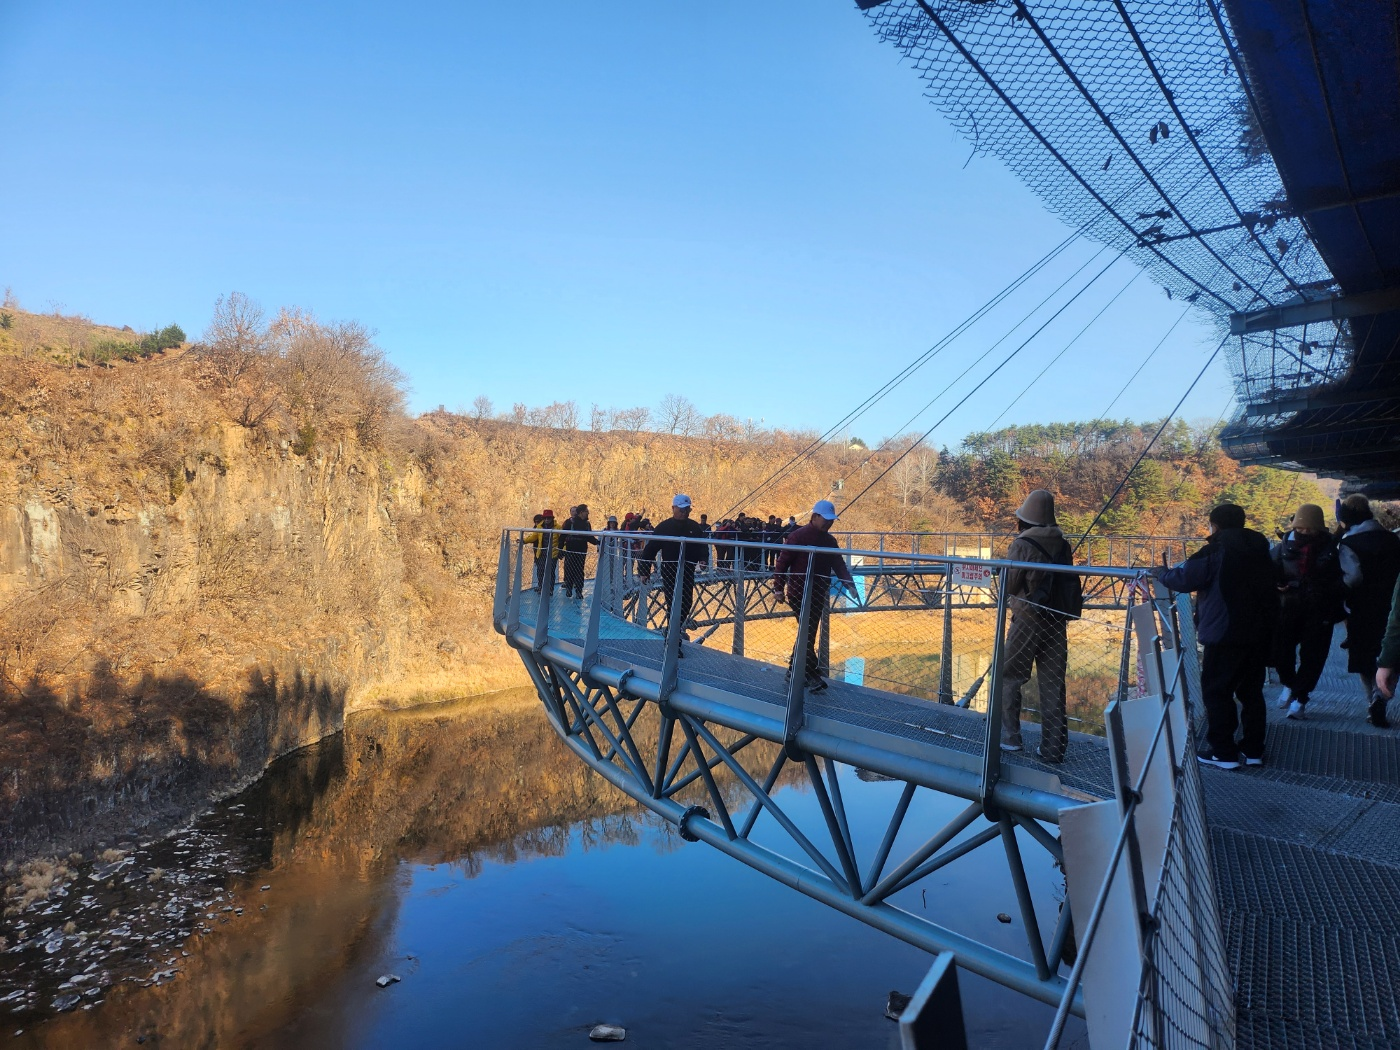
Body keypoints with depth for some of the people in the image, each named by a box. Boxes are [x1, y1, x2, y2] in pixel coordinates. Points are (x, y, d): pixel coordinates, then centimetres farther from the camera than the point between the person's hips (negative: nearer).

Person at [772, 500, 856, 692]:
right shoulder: (798, 536, -11)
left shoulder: (829, 540, 9)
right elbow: (782, 562, -10)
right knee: (808, 633, -10)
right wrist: (779, 588, -11)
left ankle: (793, 669, 26)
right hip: (799, 594, -7)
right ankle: (812, 676, -8)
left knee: (808, 633, 13)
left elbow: (839, 564, 9)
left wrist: (849, 583, -7)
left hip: (819, 595, 7)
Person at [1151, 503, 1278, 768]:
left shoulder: (1216, 551, -12)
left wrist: (1161, 573, 7)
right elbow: (1271, 582, 17)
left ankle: (1223, 752, 5)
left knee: (1216, 692, 2)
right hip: (1259, 633, 7)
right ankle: (1254, 750, 21)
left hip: (1225, 634, -7)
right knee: (1251, 691, 15)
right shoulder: (1260, 548, 8)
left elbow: (1184, 578, -11)